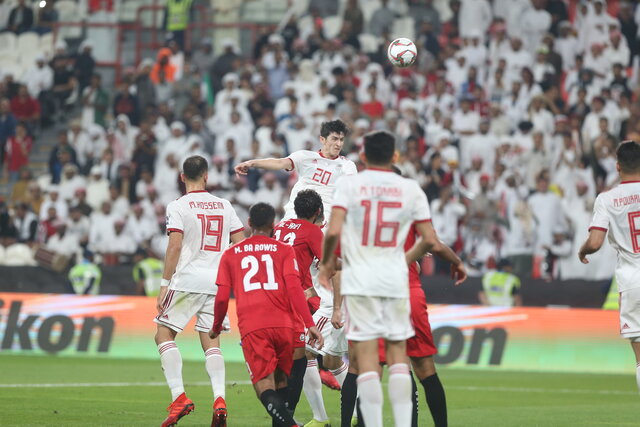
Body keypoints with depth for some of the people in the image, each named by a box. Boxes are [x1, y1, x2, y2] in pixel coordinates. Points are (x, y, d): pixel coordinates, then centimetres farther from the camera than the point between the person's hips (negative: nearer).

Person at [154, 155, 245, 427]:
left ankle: (179, 397, -8)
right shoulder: (224, 206, 10)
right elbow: (241, 245, 10)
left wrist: (165, 283, -9)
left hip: (186, 281, -5)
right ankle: (219, 399, -10)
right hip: (217, 282, 5)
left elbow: (175, 245, -13)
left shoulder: (178, 206, -4)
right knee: (211, 342, 8)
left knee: (164, 334, 6)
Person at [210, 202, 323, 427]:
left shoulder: (231, 254, 15)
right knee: (281, 380, 20)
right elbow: (294, 288, -2)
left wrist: (216, 327, 28)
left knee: (265, 387, -7)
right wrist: (310, 324, -6)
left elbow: (222, 297, 10)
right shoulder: (284, 250, 11)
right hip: (283, 324, 1)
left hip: (251, 328, -1)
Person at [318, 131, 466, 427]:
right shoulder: (411, 189, 4)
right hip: (396, 280, 2)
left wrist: (327, 262, 6)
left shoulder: (349, 184, -2)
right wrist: (456, 261, 21)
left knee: (366, 356, -2)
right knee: (397, 352, 11)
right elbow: (430, 241, 3)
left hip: (359, 280, -2)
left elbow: (333, 231, -12)